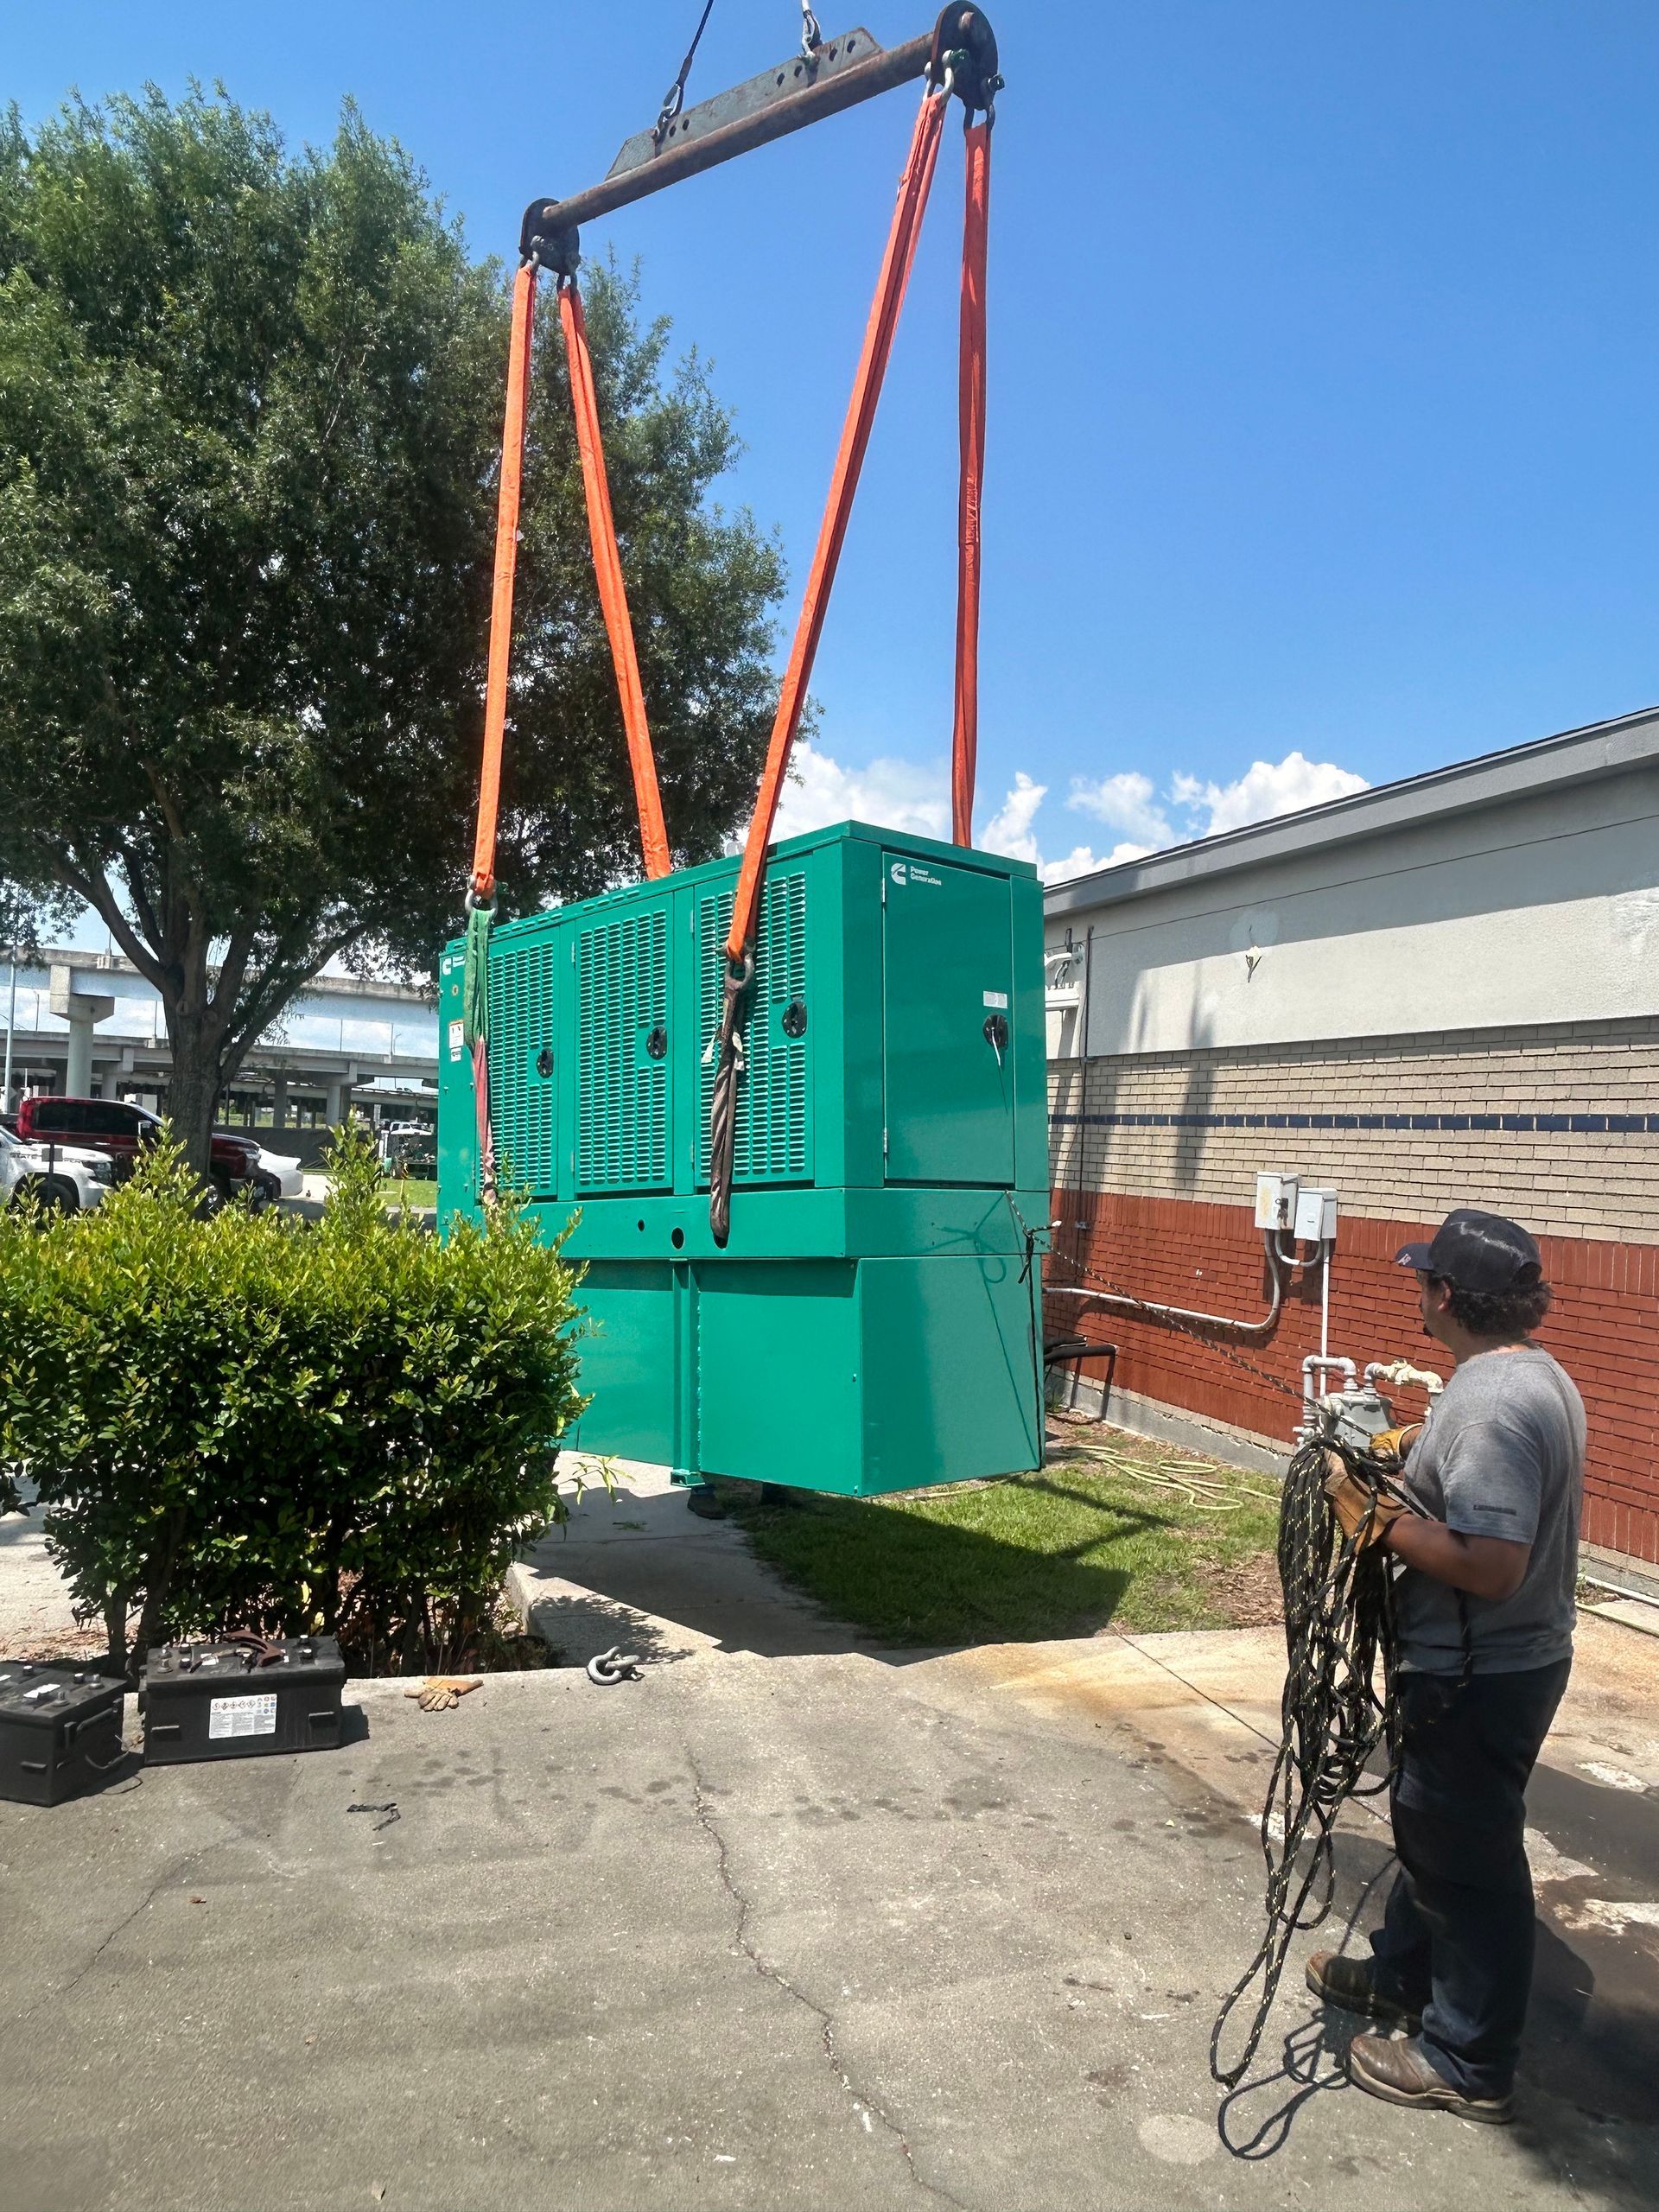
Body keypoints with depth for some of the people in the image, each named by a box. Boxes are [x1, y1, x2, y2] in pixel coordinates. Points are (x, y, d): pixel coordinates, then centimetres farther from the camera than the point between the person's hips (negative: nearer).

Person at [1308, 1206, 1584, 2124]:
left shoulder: (1489, 1404, -29)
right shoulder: (1538, 1375, 5)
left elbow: (1490, 1564, -34)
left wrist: (1379, 1519, -23)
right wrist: (1421, 1455, 8)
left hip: (1479, 1680, -10)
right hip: (1517, 1657, 10)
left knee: (1466, 1859, 7)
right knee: (1432, 1830, 26)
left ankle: (1468, 2065, 25)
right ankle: (1402, 1974, 45)